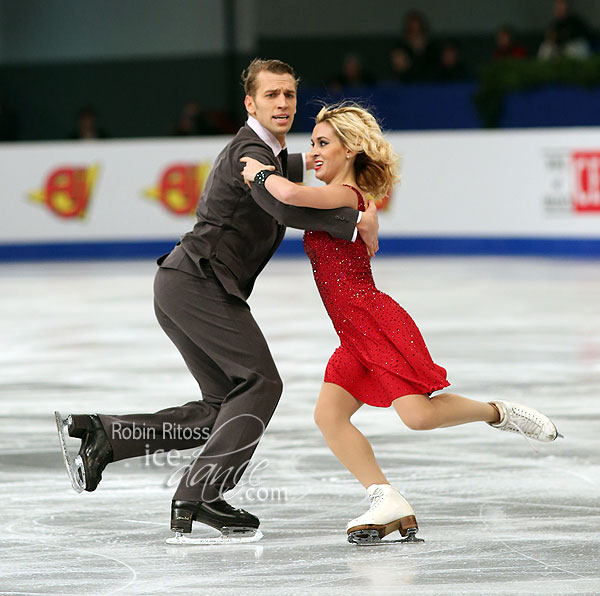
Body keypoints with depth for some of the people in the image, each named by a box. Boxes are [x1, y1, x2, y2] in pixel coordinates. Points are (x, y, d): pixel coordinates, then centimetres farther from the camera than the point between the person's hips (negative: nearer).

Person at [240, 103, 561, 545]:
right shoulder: (334, 200, 16)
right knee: (328, 414, -4)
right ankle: (389, 502, -5)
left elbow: (291, 195, -30)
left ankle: (499, 413, 8)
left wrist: (261, 174, -13)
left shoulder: (346, 194, -13)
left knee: (417, 415, -18)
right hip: (356, 336, 10)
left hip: (378, 323, -10)